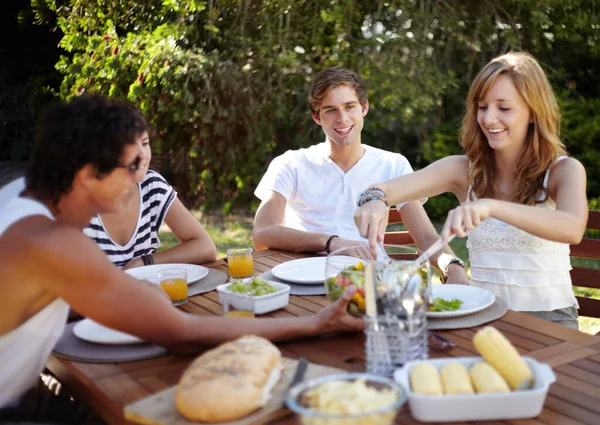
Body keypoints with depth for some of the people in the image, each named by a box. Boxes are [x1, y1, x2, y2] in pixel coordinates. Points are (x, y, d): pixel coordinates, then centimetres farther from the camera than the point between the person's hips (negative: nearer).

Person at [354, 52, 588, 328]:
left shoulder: (563, 170, -4)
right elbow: (394, 187, -13)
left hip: (549, 318, -3)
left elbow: (573, 229, -26)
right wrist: (376, 198, -38)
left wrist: (491, 206, -39)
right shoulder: (464, 170, 4)